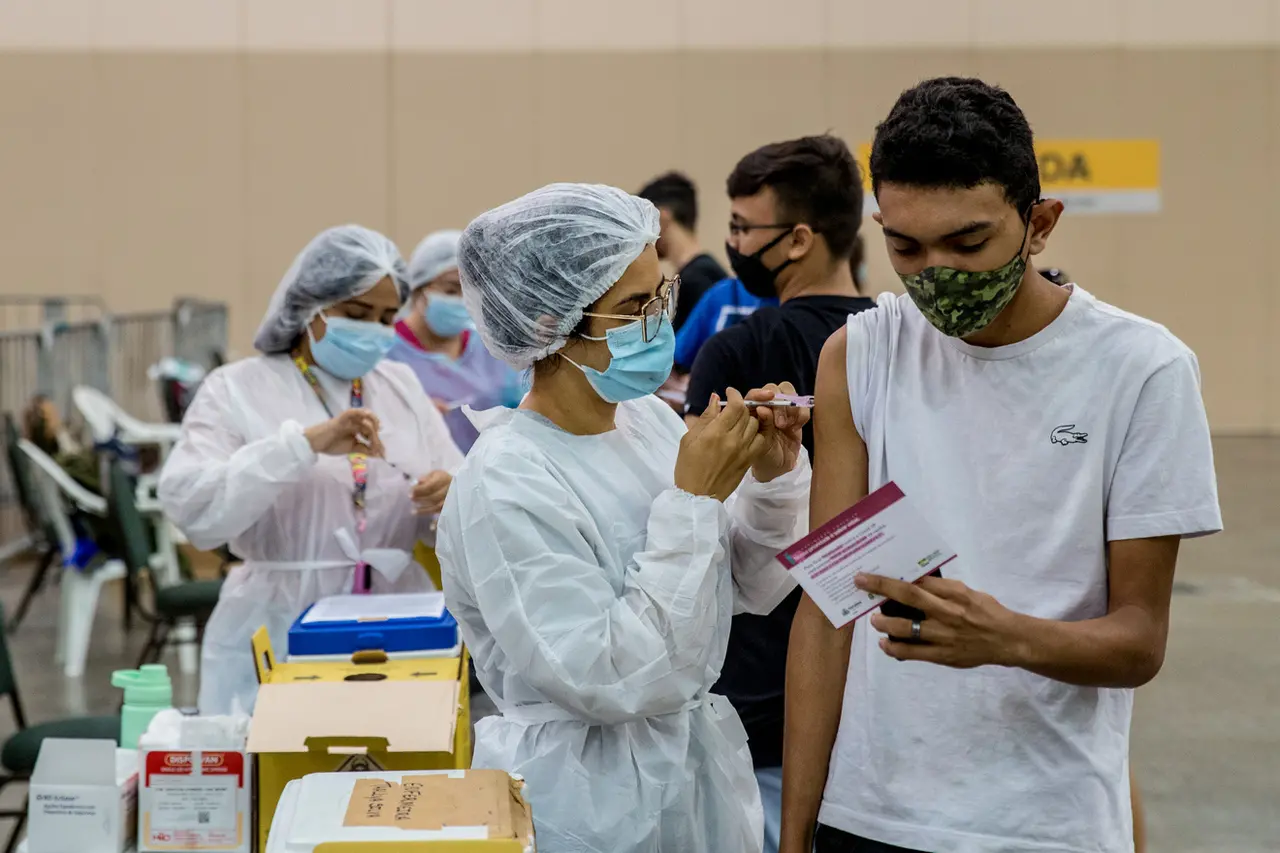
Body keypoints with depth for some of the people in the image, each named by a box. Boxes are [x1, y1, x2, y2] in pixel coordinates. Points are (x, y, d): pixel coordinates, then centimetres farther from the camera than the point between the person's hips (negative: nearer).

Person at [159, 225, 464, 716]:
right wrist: (304, 444, -26)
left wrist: (451, 503, -14)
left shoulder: (402, 386, 10)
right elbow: (189, 506, -18)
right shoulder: (237, 389, -2)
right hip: (277, 639, -3)